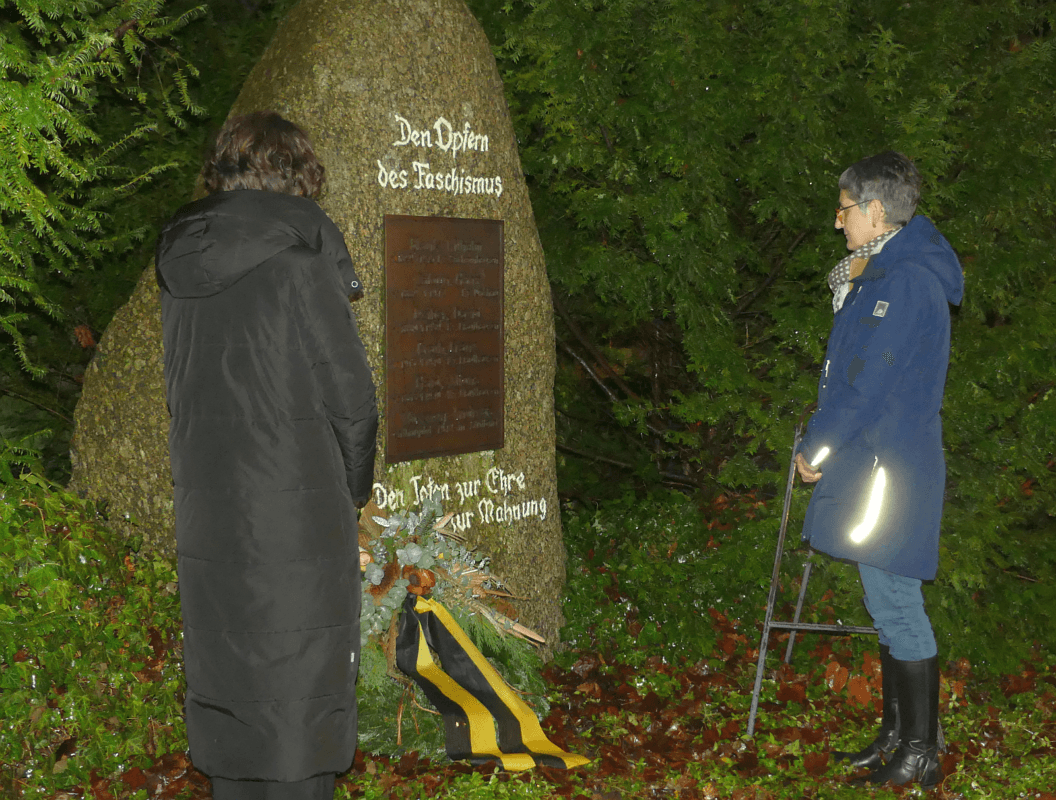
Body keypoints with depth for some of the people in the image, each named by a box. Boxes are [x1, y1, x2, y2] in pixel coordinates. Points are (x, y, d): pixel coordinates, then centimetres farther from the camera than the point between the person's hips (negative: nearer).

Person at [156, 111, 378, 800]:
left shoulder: (183, 258, 8)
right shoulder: (298, 249, -12)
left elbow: (180, 389, 12)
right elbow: (347, 387, -10)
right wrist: (356, 485, 5)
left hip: (206, 506, 6)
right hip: (295, 509, -6)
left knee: (222, 669, 15)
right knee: (296, 684, 3)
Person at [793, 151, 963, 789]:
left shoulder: (907, 281, -18)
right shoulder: (880, 273, 16)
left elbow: (869, 384, -19)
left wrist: (816, 449, -10)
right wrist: (848, 289, 11)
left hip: (887, 469, -11)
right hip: (869, 465, 11)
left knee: (896, 607, -4)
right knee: (891, 606, 16)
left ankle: (922, 755, 6)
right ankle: (897, 734, 27)